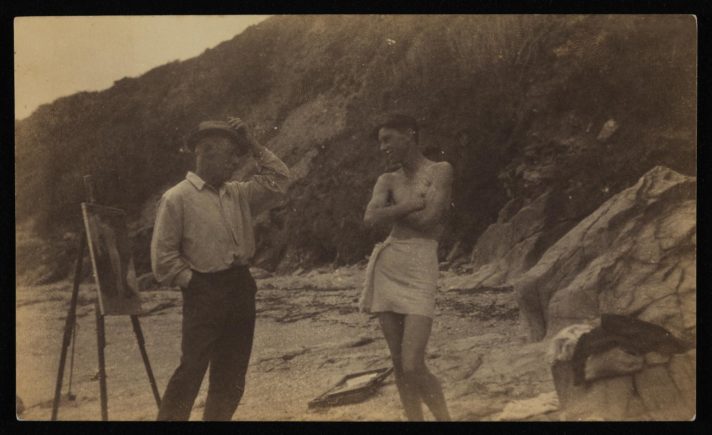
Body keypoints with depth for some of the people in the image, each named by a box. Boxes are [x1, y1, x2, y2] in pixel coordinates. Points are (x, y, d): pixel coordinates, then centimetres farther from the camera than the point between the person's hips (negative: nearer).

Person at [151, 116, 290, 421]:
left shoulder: (238, 194, 12)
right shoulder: (177, 198, -7)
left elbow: (279, 179, 10)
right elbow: (163, 255, -8)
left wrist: (252, 144, 7)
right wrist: (192, 282, -10)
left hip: (241, 288, 7)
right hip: (204, 292, -6)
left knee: (231, 375, 11)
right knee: (191, 370, -8)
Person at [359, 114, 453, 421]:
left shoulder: (440, 171, 0)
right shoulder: (387, 180, 12)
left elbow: (429, 220, -14)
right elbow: (370, 219, -5)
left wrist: (391, 212, -1)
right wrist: (413, 204, -8)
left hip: (419, 272, -5)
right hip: (385, 269, 5)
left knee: (413, 367, -12)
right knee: (398, 364, 7)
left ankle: (444, 418, 10)